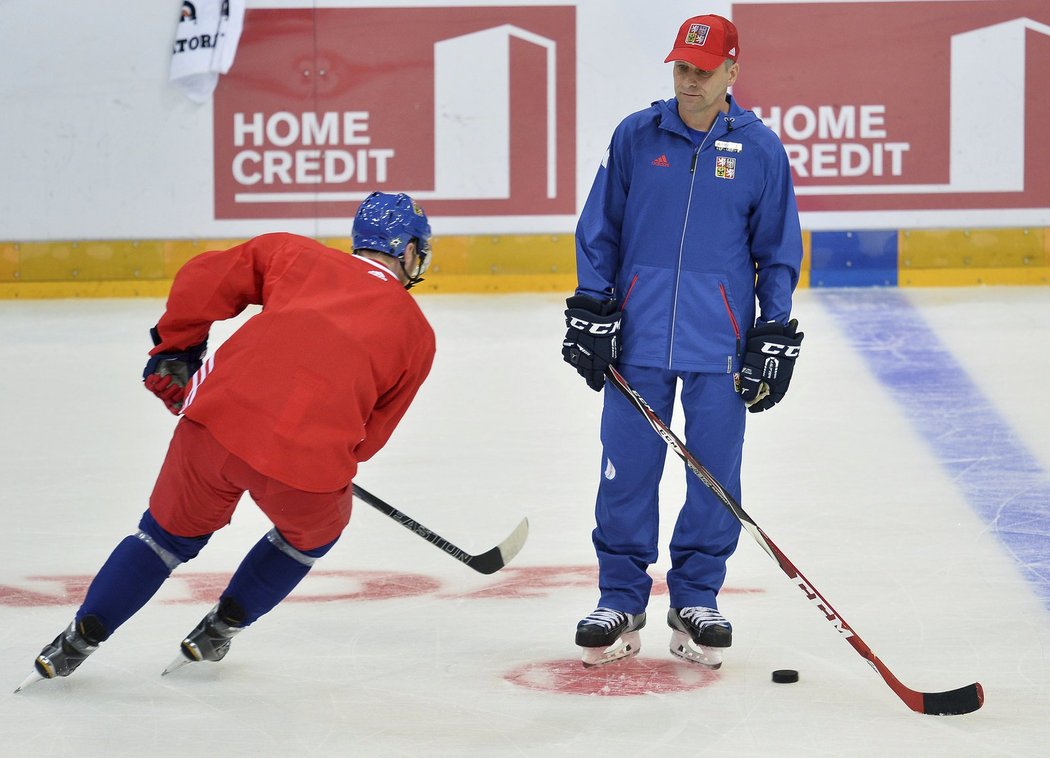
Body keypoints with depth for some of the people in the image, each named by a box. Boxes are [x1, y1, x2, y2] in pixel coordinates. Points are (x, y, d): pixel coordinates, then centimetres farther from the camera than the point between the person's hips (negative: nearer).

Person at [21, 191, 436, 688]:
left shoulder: (297, 255, 20)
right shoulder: (417, 333, 18)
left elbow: (203, 279, 15)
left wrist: (174, 351, 28)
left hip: (219, 421, 2)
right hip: (308, 464, -2)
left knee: (172, 531, 27)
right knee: (314, 530, 34)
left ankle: (79, 639, 27)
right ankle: (219, 630, 36)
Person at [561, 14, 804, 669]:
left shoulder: (760, 150, 1)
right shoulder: (635, 137, 3)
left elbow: (779, 250, 7)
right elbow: (599, 232, 9)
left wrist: (774, 336, 2)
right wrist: (590, 313, 3)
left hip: (720, 346, 0)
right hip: (638, 340, 1)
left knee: (715, 478, 2)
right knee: (627, 475, 2)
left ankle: (696, 601, 16)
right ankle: (621, 603, 13)